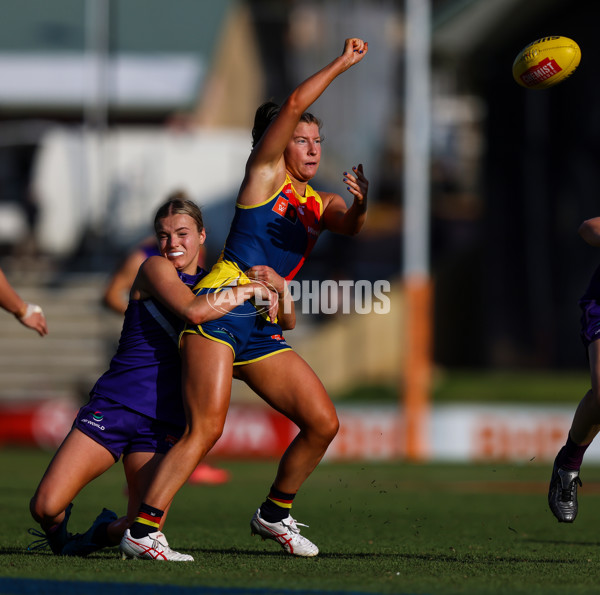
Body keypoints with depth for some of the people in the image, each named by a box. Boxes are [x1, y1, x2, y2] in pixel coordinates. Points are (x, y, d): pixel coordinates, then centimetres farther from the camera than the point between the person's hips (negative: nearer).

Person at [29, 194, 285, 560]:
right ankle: (58, 528, 23)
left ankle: (106, 530, 27)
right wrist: (249, 290, -16)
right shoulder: (155, 269, -2)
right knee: (45, 507, -15)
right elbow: (193, 311, -22)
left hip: (164, 423, 4)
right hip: (113, 404, -4)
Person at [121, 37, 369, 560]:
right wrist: (343, 63, -3)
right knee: (206, 428, -20)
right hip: (219, 312, -7)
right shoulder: (265, 175, 4)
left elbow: (349, 226, -2)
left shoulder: (320, 204, 19)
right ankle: (141, 531, -23)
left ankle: (274, 513, 22)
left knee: (323, 423, 3)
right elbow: (294, 105, -7)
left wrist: (360, 206, -24)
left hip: (264, 330, 7)